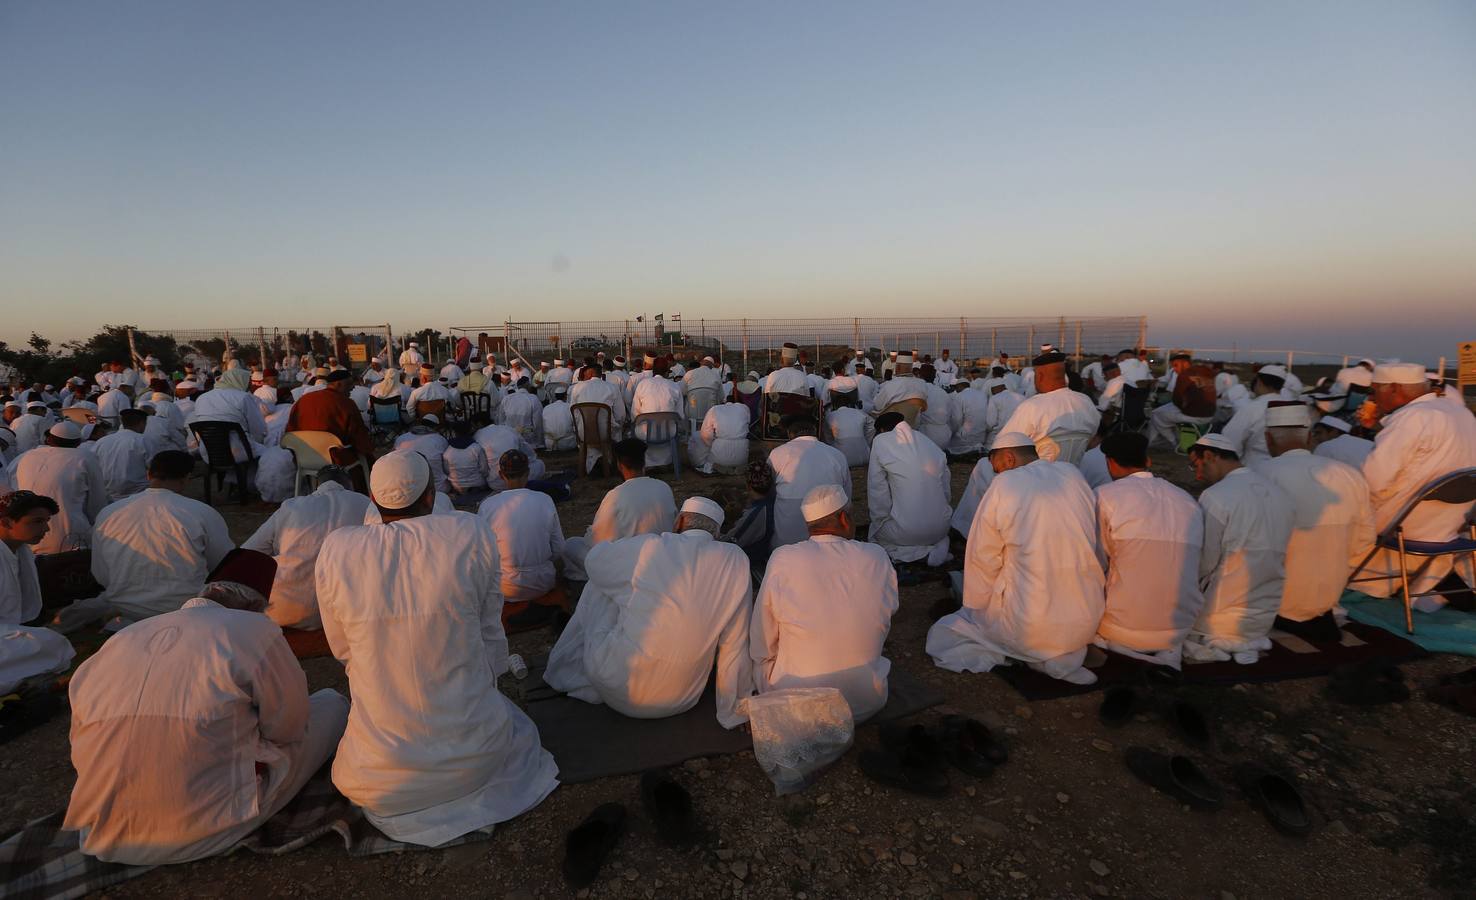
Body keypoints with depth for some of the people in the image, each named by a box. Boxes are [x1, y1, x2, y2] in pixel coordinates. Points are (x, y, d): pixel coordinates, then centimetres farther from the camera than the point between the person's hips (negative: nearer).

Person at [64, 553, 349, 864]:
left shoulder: (119, 641, 3)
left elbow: (83, 755, 13)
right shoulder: (253, 630, -15)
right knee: (333, 704, 7)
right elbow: (287, 729, -5)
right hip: (209, 835, -6)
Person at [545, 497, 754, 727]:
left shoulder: (650, 547, -16)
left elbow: (594, 559, 5)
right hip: (681, 701, 3)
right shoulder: (736, 561, -11)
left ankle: (569, 669, 34)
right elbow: (735, 644, -6)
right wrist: (735, 712, 6)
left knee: (601, 585, 15)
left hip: (617, 692, -2)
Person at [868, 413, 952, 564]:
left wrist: (880, 521, 7)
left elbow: (877, 491, -5)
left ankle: (906, 551, 0)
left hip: (905, 531, -4)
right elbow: (947, 493, 12)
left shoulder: (881, 441, -5)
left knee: (875, 528, 27)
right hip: (941, 528, 4)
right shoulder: (929, 442, 8)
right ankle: (936, 546, 7)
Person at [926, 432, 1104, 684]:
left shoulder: (1003, 486, -11)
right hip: (1086, 623, 5)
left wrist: (978, 606, 10)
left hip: (1028, 627, -4)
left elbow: (982, 559, -6)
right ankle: (1065, 654, 10)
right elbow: (1093, 540, 14)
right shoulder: (1073, 474, 3)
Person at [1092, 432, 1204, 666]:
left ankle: (1123, 647, 2)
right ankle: (1167, 649, 12)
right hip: (1181, 627, 5)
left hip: (1123, 627, -5)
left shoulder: (1106, 495, -10)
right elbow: (1197, 567, 12)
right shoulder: (1189, 501, 5)